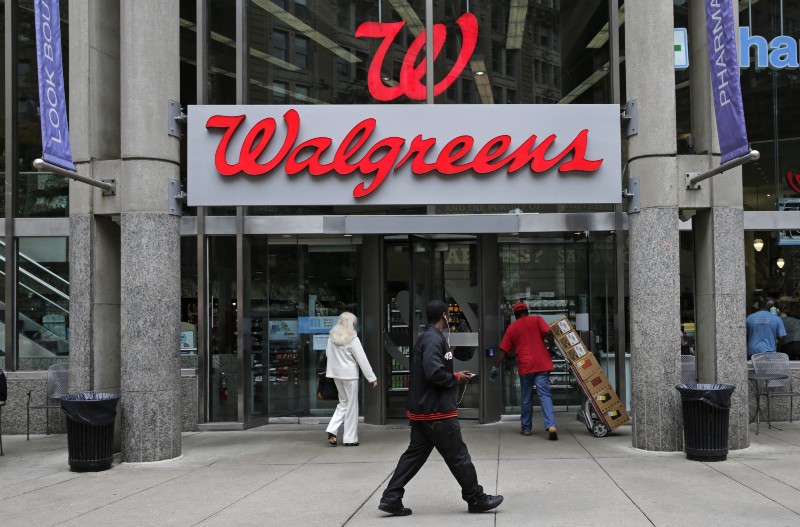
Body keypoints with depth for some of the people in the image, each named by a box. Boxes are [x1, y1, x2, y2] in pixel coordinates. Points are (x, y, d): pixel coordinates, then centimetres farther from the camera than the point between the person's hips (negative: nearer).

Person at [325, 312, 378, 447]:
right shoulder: (352, 339, -15)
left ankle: (332, 431, 3)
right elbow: (362, 359, -14)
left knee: (343, 403, 18)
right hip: (349, 375, -6)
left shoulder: (332, 336, 1)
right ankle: (350, 438, 9)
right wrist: (372, 378, -10)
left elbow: (328, 353, 12)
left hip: (336, 374, 6)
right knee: (351, 405, 5)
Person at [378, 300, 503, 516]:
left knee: (415, 453, 10)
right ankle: (476, 498, 13)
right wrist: (457, 378, -11)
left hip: (421, 409, 10)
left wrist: (454, 376, 12)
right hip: (437, 411, -10)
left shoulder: (422, 338, 14)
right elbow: (435, 373, -27)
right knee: (458, 455, 2)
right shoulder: (435, 339, -17)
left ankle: (391, 498, 7)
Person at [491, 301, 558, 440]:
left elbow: (503, 350, 9)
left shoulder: (512, 328, 11)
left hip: (525, 366, 1)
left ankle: (526, 428, 21)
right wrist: (551, 347, 6)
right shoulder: (537, 320, 7)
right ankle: (551, 426, -20)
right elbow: (548, 333, -10)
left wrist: (495, 368, 15)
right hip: (542, 364, -1)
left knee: (526, 398, 14)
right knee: (545, 395, -3)